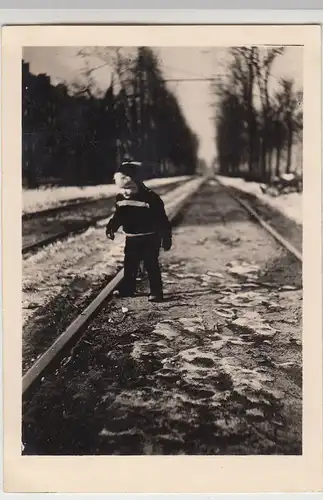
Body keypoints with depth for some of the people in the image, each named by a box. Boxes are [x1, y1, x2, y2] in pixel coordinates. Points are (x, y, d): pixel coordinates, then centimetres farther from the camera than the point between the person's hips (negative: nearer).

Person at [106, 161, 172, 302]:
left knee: (151, 265, -1)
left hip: (149, 239, -6)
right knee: (129, 265, 14)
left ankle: (156, 292, 7)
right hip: (131, 239, 6)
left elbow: (162, 220, -15)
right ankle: (127, 289, 28)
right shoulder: (120, 198, 0)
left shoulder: (150, 198, -18)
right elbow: (118, 216, 16)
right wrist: (111, 227, 2)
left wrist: (166, 238, -15)